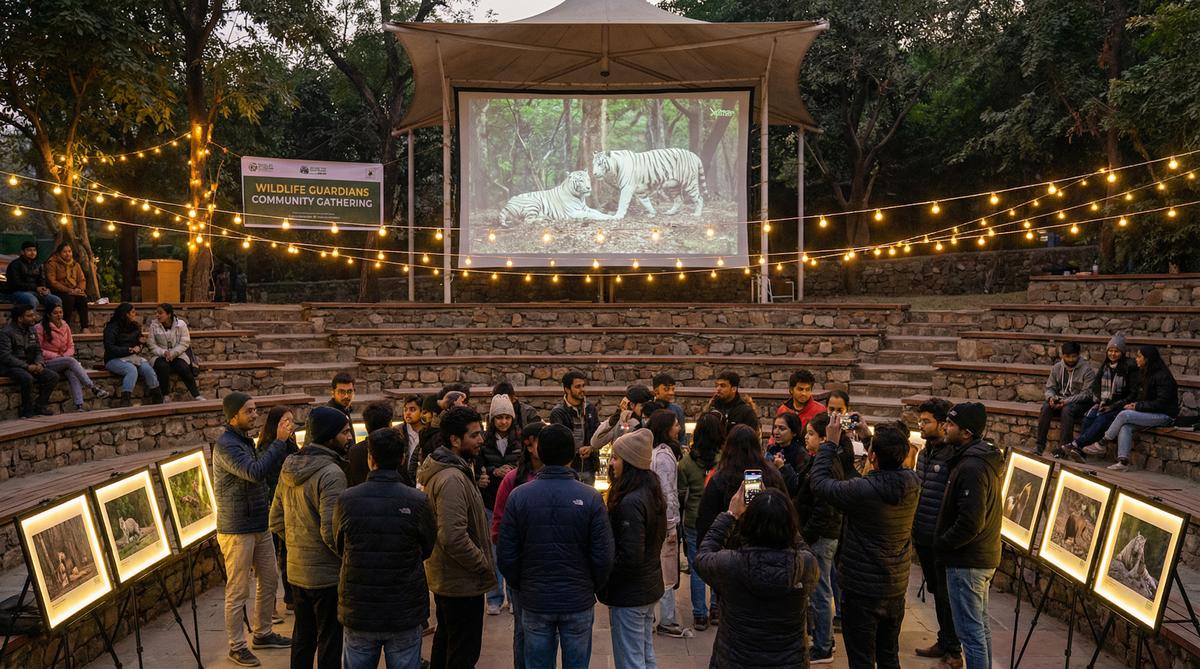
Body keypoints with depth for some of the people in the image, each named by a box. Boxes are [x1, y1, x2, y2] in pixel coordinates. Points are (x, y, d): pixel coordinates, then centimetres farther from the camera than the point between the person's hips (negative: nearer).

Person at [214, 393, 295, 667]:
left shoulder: (246, 440, 12)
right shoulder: (226, 445, -18)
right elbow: (256, 472, -30)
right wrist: (280, 441, -28)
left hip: (260, 526, 9)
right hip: (237, 530, -9)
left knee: (269, 580, 16)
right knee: (238, 591, 1)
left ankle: (262, 633, 30)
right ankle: (237, 646, 13)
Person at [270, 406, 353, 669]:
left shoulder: (289, 468, 5)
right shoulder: (331, 473, -21)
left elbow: (276, 522, 11)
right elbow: (331, 532, -24)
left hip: (296, 571, 8)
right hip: (327, 575, -8)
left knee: (302, 638, 21)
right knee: (330, 645, 5)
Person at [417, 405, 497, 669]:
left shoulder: (441, 469, 8)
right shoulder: (452, 479, -25)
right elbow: (454, 538, -32)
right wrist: (484, 565, -19)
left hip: (443, 576, 10)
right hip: (462, 581, -10)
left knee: (445, 638, 24)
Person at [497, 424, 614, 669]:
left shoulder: (518, 496, -9)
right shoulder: (591, 497, -12)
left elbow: (506, 556, -5)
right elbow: (603, 557, -11)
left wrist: (521, 587, 11)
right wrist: (593, 588, 8)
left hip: (535, 601, 1)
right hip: (578, 602, -1)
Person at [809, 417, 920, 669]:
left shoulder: (863, 490, -29)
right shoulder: (912, 483, -11)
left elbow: (820, 483, -15)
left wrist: (830, 442, -7)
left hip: (861, 589, -6)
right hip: (896, 588, 6)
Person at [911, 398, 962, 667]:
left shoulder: (953, 456, -18)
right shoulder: (924, 453, 10)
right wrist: (915, 531, 18)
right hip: (923, 538, 8)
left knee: (945, 596, 3)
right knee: (935, 592, 18)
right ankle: (943, 643, 31)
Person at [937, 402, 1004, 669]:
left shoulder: (971, 467, -24)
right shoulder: (986, 459, 8)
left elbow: (970, 523, -28)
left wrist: (942, 544, -13)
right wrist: (945, 542, 16)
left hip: (967, 562, -10)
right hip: (984, 557, 10)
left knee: (970, 630, -3)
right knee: (980, 624, 21)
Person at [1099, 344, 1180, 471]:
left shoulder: (1163, 376, -16)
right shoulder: (1144, 373, 12)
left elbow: (1161, 402, -20)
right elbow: (1141, 396, 20)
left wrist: (1138, 407, -19)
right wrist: (1134, 404, -1)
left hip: (1164, 415, -8)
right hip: (1149, 413, 8)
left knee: (1124, 415, -24)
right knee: (1125, 426, -20)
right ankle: (1123, 461, -24)